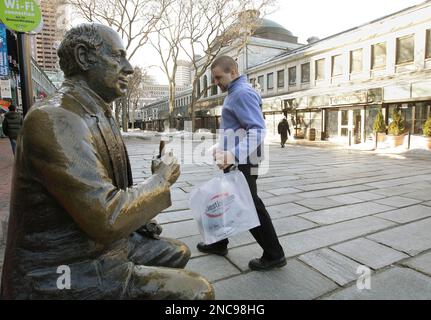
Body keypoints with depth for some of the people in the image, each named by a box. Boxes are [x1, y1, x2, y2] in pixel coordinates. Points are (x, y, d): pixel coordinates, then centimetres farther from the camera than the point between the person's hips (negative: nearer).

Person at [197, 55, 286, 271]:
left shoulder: (242, 93, -16)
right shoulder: (235, 92, 17)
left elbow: (258, 130, -26)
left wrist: (234, 156, -33)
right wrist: (223, 149, 22)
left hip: (242, 163, -11)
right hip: (235, 161, 11)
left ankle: (274, 255, 13)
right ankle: (219, 243, 34)